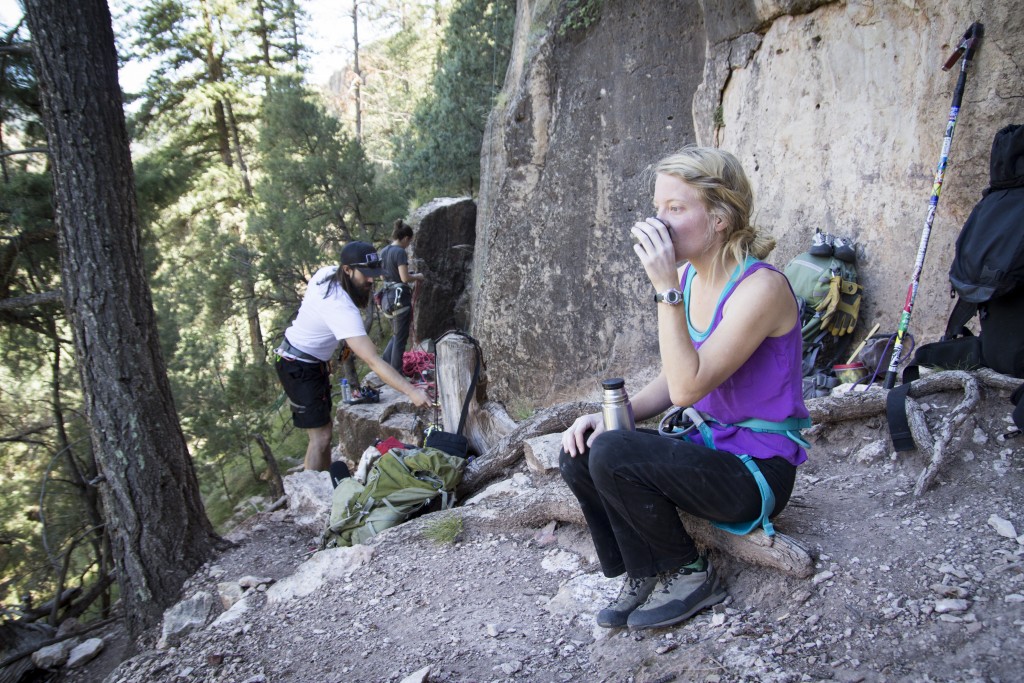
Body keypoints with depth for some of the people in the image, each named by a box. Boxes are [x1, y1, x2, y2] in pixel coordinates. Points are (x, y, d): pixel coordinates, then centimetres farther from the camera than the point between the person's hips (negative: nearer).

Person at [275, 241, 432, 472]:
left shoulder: (326, 273, -9)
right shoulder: (341, 308, -35)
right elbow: (373, 361, -40)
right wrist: (411, 391, -44)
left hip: (314, 361, 10)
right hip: (300, 368, -10)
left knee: (324, 425, 16)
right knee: (320, 436, -8)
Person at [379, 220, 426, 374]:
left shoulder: (383, 251, 10)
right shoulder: (400, 252, -15)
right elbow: (405, 278, -21)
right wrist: (417, 276, -1)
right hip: (401, 297, -8)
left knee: (396, 335, 20)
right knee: (401, 338, 2)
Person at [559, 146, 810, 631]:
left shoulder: (760, 289, -21)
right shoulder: (688, 277, 3)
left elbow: (687, 388, -29)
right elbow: (674, 382, 9)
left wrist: (666, 289, -29)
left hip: (760, 469, -8)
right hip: (709, 444, 8)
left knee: (612, 456, -26)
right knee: (578, 453, -9)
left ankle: (691, 574, -1)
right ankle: (644, 576, 7)